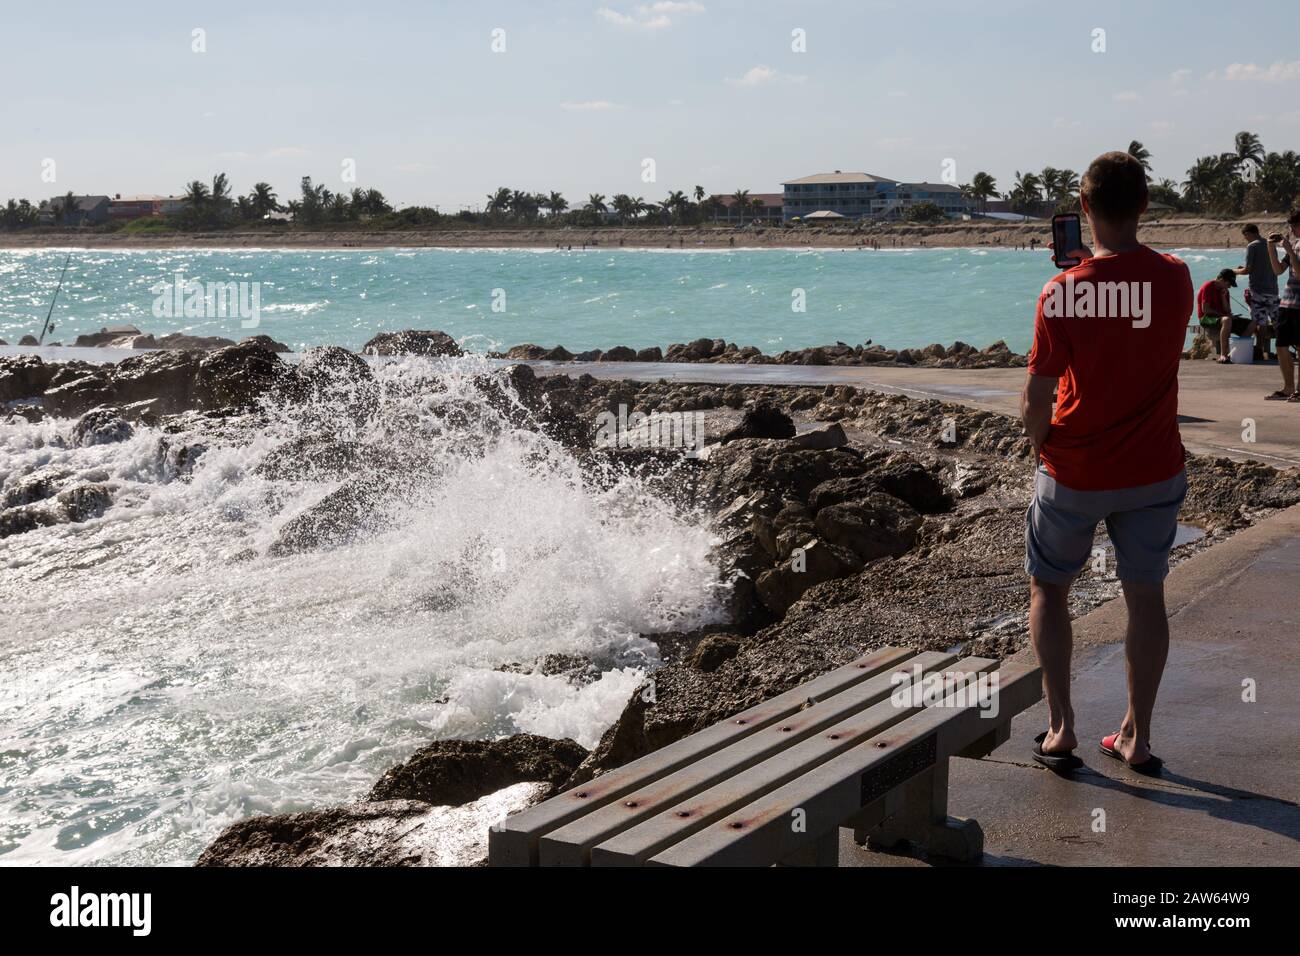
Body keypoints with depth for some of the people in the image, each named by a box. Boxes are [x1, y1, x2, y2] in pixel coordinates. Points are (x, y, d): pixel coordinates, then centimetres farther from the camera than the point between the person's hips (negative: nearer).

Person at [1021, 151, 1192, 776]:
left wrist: (1042, 446, 6)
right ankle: (1137, 737, 20)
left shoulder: (1062, 293, -16)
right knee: (1145, 596, 13)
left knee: (1048, 589, 16)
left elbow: (1036, 400, -14)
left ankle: (1060, 727, 12)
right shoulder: (1175, 279, -7)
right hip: (1153, 472, 2)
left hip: (1074, 472, -2)